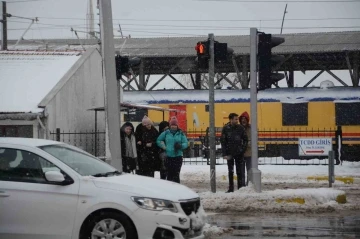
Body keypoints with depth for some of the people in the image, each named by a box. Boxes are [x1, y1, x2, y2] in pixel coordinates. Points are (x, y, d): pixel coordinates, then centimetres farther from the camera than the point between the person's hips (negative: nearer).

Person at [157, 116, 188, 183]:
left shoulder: (181, 133, 5)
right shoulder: (166, 133, 7)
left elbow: (186, 143, 5)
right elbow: (158, 141, 16)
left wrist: (180, 146, -15)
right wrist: (164, 147, 2)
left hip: (178, 156, -1)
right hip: (168, 156, 1)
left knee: (176, 173, -8)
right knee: (169, 173, 4)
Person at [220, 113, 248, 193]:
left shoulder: (240, 128, -3)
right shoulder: (226, 128, -6)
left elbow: (245, 140, 6)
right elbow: (223, 141, -4)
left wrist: (243, 149, -4)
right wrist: (224, 154, -9)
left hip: (239, 153, 0)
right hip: (229, 153, 0)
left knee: (240, 171, 2)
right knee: (230, 171, 8)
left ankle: (241, 187, 7)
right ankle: (231, 188, 14)